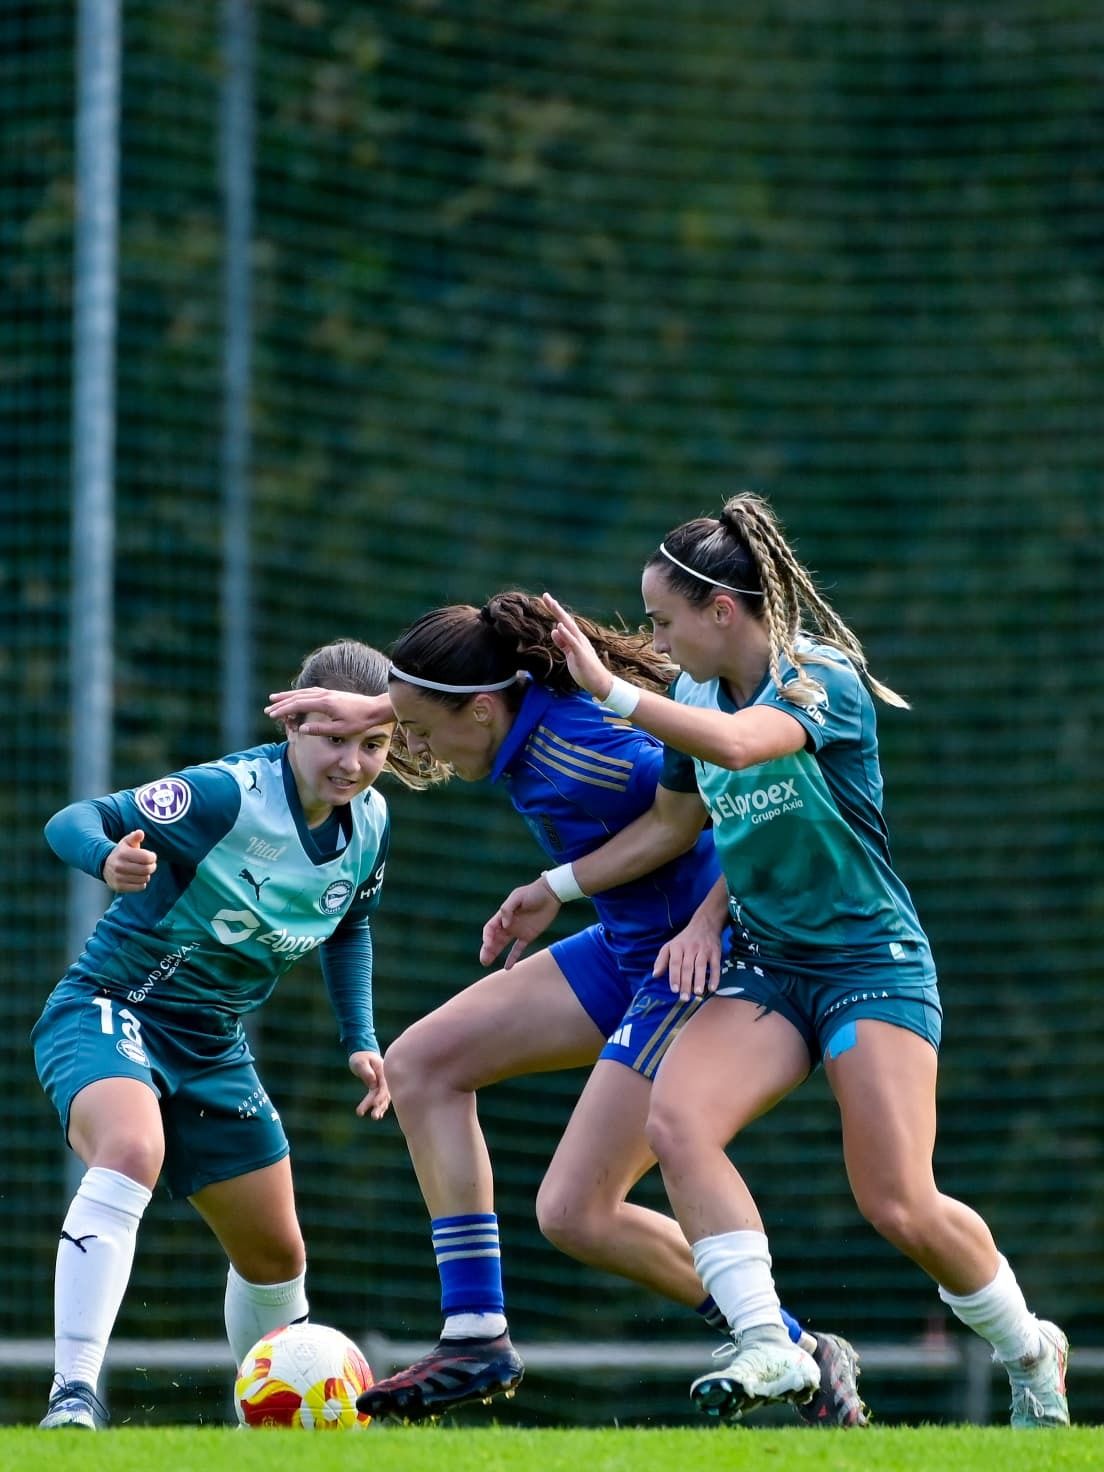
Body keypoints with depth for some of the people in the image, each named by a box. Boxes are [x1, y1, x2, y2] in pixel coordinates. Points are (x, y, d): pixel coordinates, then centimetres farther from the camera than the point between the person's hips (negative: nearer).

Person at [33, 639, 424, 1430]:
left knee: (276, 1255, 14)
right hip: (109, 1010, -7)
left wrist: (361, 1039, 8)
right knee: (131, 1153, -38)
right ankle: (74, 1394, -44)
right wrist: (111, 859, -47)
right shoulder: (227, 795, -24)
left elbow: (349, 926, 18)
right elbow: (74, 821, -25)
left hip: (214, 1049, 7)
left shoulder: (370, 823, -2)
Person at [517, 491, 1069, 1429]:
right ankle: (769, 1349, -24)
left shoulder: (823, 677, -15)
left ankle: (1028, 1350, 14)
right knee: (675, 1121, -24)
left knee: (900, 1208, -14)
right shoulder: (694, 698, 6)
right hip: (764, 965, 6)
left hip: (871, 961, -6)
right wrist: (555, 886, 13)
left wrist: (608, 687, -35)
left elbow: (736, 745, -36)